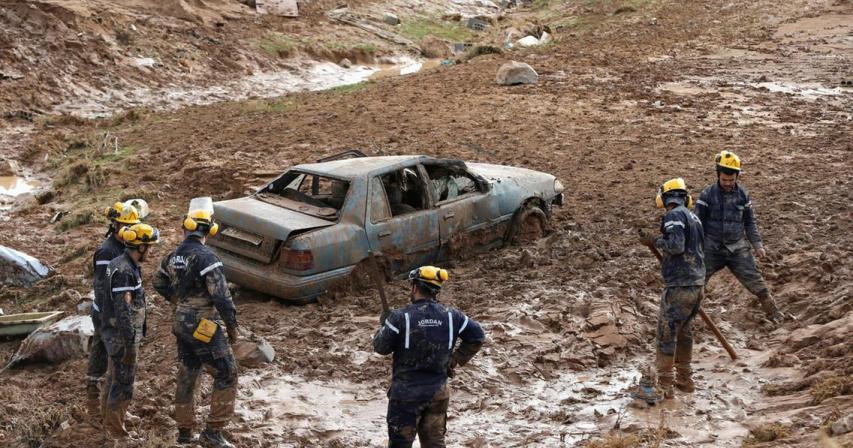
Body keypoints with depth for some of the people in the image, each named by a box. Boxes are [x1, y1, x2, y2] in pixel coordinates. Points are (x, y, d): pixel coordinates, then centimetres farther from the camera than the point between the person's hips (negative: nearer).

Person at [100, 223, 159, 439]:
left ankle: (110, 421, 34)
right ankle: (116, 433, 7)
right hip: (121, 336, -10)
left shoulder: (124, 265, 8)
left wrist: (136, 335, 23)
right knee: (123, 383, -2)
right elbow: (123, 310, -25)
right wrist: (130, 343, -22)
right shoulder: (124, 271, -23)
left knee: (114, 378, 20)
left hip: (115, 334, 10)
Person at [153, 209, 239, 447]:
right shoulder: (206, 258, -21)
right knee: (226, 375, 1)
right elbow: (221, 296, -23)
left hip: (182, 325, 8)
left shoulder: (173, 257, 4)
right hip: (205, 329, -8)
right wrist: (232, 325, -11)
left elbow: (159, 283, 22)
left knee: (186, 376, 17)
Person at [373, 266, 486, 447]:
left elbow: (381, 348, -7)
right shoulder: (451, 316, -3)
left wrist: (384, 325, 12)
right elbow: (477, 336, 4)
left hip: (407, 393, -4)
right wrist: (456, 359, 10)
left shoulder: (401, 317, -16)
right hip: (438, 392, 4)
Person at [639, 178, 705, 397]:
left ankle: (664, 385, -1)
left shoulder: (674, 215, -10)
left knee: (667, 332, -3)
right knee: (684, 330, 19)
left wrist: (655, 241, -7)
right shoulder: (693, 217, 16)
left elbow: (676, 245, -21)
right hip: (698, 284, 9)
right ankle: (684, 379, 27)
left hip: (680, 286, -9)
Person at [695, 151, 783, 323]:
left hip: (738, 248, 2)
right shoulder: (708, 194, -7)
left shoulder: (742, 194, 2)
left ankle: (773, 313, 16)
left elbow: (750, 222, 11)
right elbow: (698, 223, -2)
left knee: (755, 281, 0)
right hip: (712, 248, -2)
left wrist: (758, 244, 3)